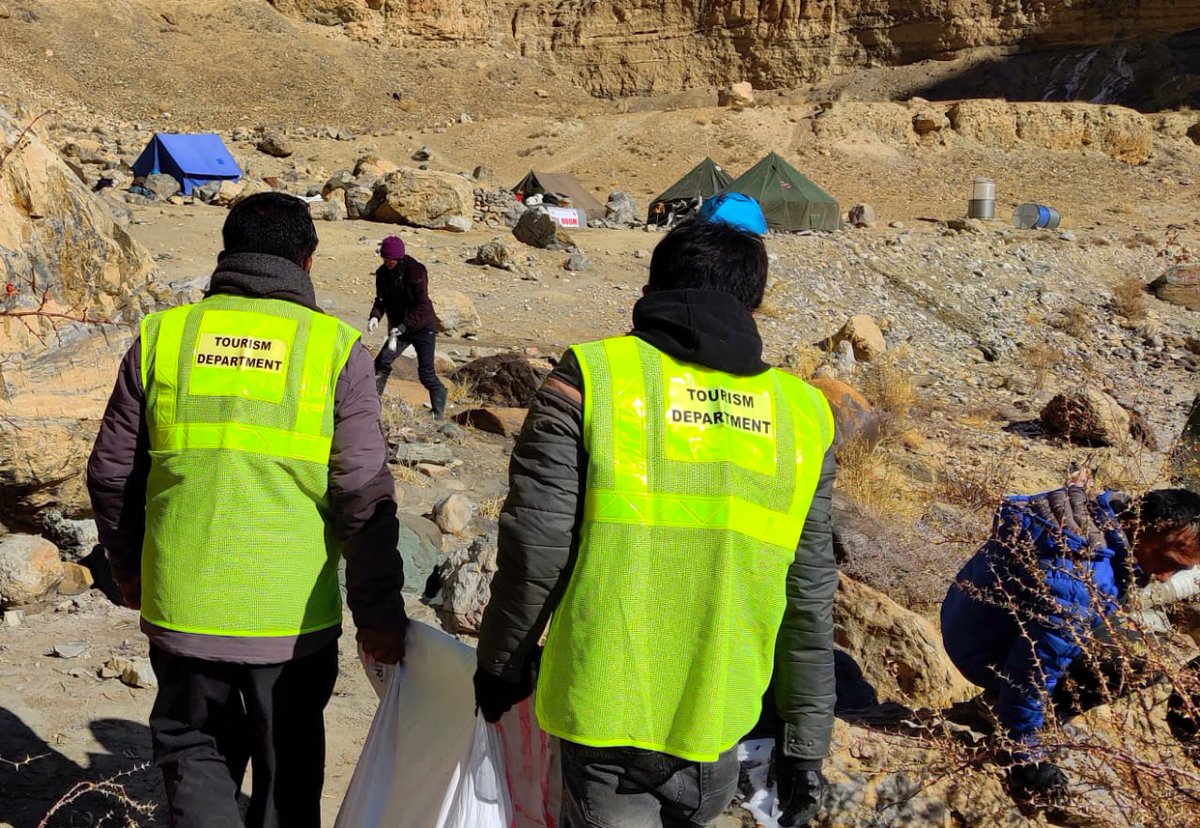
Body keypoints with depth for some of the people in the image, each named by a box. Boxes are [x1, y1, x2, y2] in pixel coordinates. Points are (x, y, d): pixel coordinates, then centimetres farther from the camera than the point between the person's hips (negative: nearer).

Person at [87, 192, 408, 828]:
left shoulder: (162, 335, -1)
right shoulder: (335, 347, -7)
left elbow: (111, 473, 5)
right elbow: (365, 497, -9)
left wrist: (129, 567, 21)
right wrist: (379, 612, 0)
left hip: (183, 609, 1)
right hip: (292, 616, -1)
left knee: (196, 753, 19)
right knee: (288, 767, 19)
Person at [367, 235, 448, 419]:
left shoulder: (416, 271, -20)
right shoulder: (383, 273, -2)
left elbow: (422, 305, -22)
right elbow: (381, 299, 7)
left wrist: (402, 327, -29)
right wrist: (375, 316, -15)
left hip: (423, 327, -6)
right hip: (399, 328, 6)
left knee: (426, 373, -10)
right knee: (382, 363, -9)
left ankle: (439, 414, 3)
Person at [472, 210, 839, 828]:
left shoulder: (591, 377, -8)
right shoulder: (801, 412, 3)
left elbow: (535, 547, -11)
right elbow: (808, 597, 4)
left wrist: (501, 661, 6)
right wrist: (806, 741, 12)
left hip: (605, 709, -3)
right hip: (717, 720, 3)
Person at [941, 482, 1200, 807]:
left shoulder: (1095, 511, -8)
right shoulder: (1082, 584, -35)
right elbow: (1033, 669, -30)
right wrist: (1027, 758, -20)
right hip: (987, 657, -9)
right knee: (1142, 656, -13)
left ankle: (1003, 695, 18)